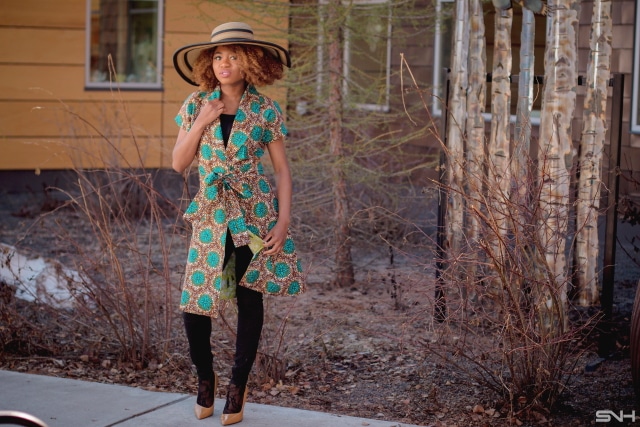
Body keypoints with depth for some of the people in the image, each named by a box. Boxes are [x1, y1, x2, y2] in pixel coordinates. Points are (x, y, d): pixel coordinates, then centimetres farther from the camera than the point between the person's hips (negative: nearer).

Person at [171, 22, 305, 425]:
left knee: (249, 298, 1)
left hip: (256, 212, -1)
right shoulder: (196, 104, 2)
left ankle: (238, 386, 15)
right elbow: (179, 163, 2)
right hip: (211, 214, 1)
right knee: (195, 302, -5)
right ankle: (205, 377, 20)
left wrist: (283, 221, -9)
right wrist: (201, 123, -12)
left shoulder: (266, 110, -3)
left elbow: (282, 168, -1)